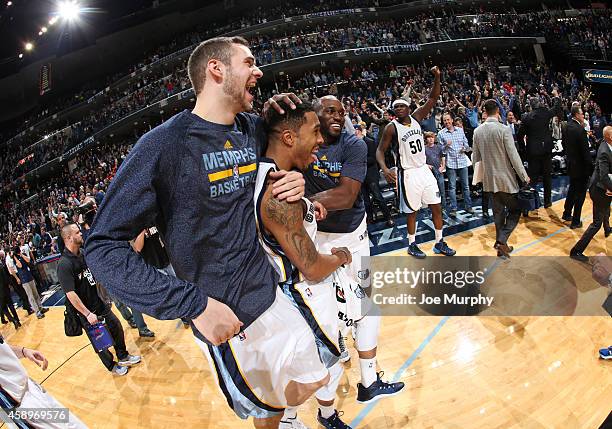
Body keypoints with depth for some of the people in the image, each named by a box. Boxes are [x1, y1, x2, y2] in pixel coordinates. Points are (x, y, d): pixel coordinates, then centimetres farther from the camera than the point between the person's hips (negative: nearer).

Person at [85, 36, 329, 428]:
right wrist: (193, 304, -27)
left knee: (306, 387, 19)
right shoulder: (165, 144, -20)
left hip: (272, 294, 6)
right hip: (225, 318, -6)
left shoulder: (255, 129, 0)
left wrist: (295, 182, -4)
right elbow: (103, 247, -19)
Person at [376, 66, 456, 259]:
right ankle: (412, 245, 23)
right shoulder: (391, 127, -9)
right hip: (408, 174, -5)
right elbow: (380, 150, -9)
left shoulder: (416, 117, 3)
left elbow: (433, 99, 1)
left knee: (437, 207, 8)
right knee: (412, 212, 5)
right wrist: (384, 168, -27)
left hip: (424, 169, 5)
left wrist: (437, 78, -14)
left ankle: (439, 243, 22)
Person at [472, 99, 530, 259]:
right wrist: (524, 176, -7)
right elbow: (514, 156, -16)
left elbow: (476, 157, 8)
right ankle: (502, 240, -6)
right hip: (506, 178, -5)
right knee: (515, 210, 7)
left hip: (490, 178, 6)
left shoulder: (477, 131, 0)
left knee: (498, 211, 17)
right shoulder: (504, 129, -17)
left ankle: (500, 242, 23)